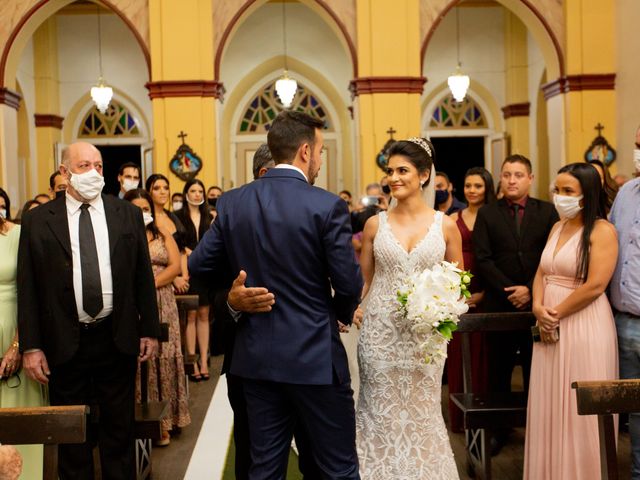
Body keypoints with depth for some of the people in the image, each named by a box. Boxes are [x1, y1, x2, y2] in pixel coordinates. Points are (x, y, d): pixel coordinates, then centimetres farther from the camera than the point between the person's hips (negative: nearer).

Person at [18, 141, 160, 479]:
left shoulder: (128, 214, 2)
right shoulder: (37, 220, -2)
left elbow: (143, 277, 5)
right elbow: (27, 288, -2)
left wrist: (150, 330, 3)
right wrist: (31, 346, -6)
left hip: (118, 339, 1)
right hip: (64, 345, -1)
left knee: (119, 429, 14)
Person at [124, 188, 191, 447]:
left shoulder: (163, 235, 13)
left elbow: (175, 266, 0)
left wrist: (150, 283, -10)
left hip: (161, 306, 2)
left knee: (163, 358, 0)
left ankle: (163, 423, 7)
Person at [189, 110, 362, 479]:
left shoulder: (232, 202, 0)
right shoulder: (328, 205, -13)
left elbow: (198, 266, 4)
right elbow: (350, 283, -13)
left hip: (256, 356, 5)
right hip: (316, 358, -5)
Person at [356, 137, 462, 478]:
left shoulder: (445, 225, 2)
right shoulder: (375, 224, 3)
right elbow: (363, 282, 8)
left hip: (424, 334, 0)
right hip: (379, 332, 0)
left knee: (421, 413, 8)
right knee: (381, 413, 6)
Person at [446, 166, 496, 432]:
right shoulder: (454, 219, 8)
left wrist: (484, 292, -13)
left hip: (485, 295, -2)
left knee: (483, 354, 2)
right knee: (459, 353, 4)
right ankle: (459, 416, 14)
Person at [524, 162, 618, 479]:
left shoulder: (602, 230, -9)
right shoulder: (557, 228, 14)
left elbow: (595, 286, -18)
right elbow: (541, 274, 13)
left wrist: (556, 314, -11)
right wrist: (538, 309, -6)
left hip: (584, 327, -7)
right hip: (549, 328, 7)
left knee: (580, 411, 0)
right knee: (549, 406, 11)